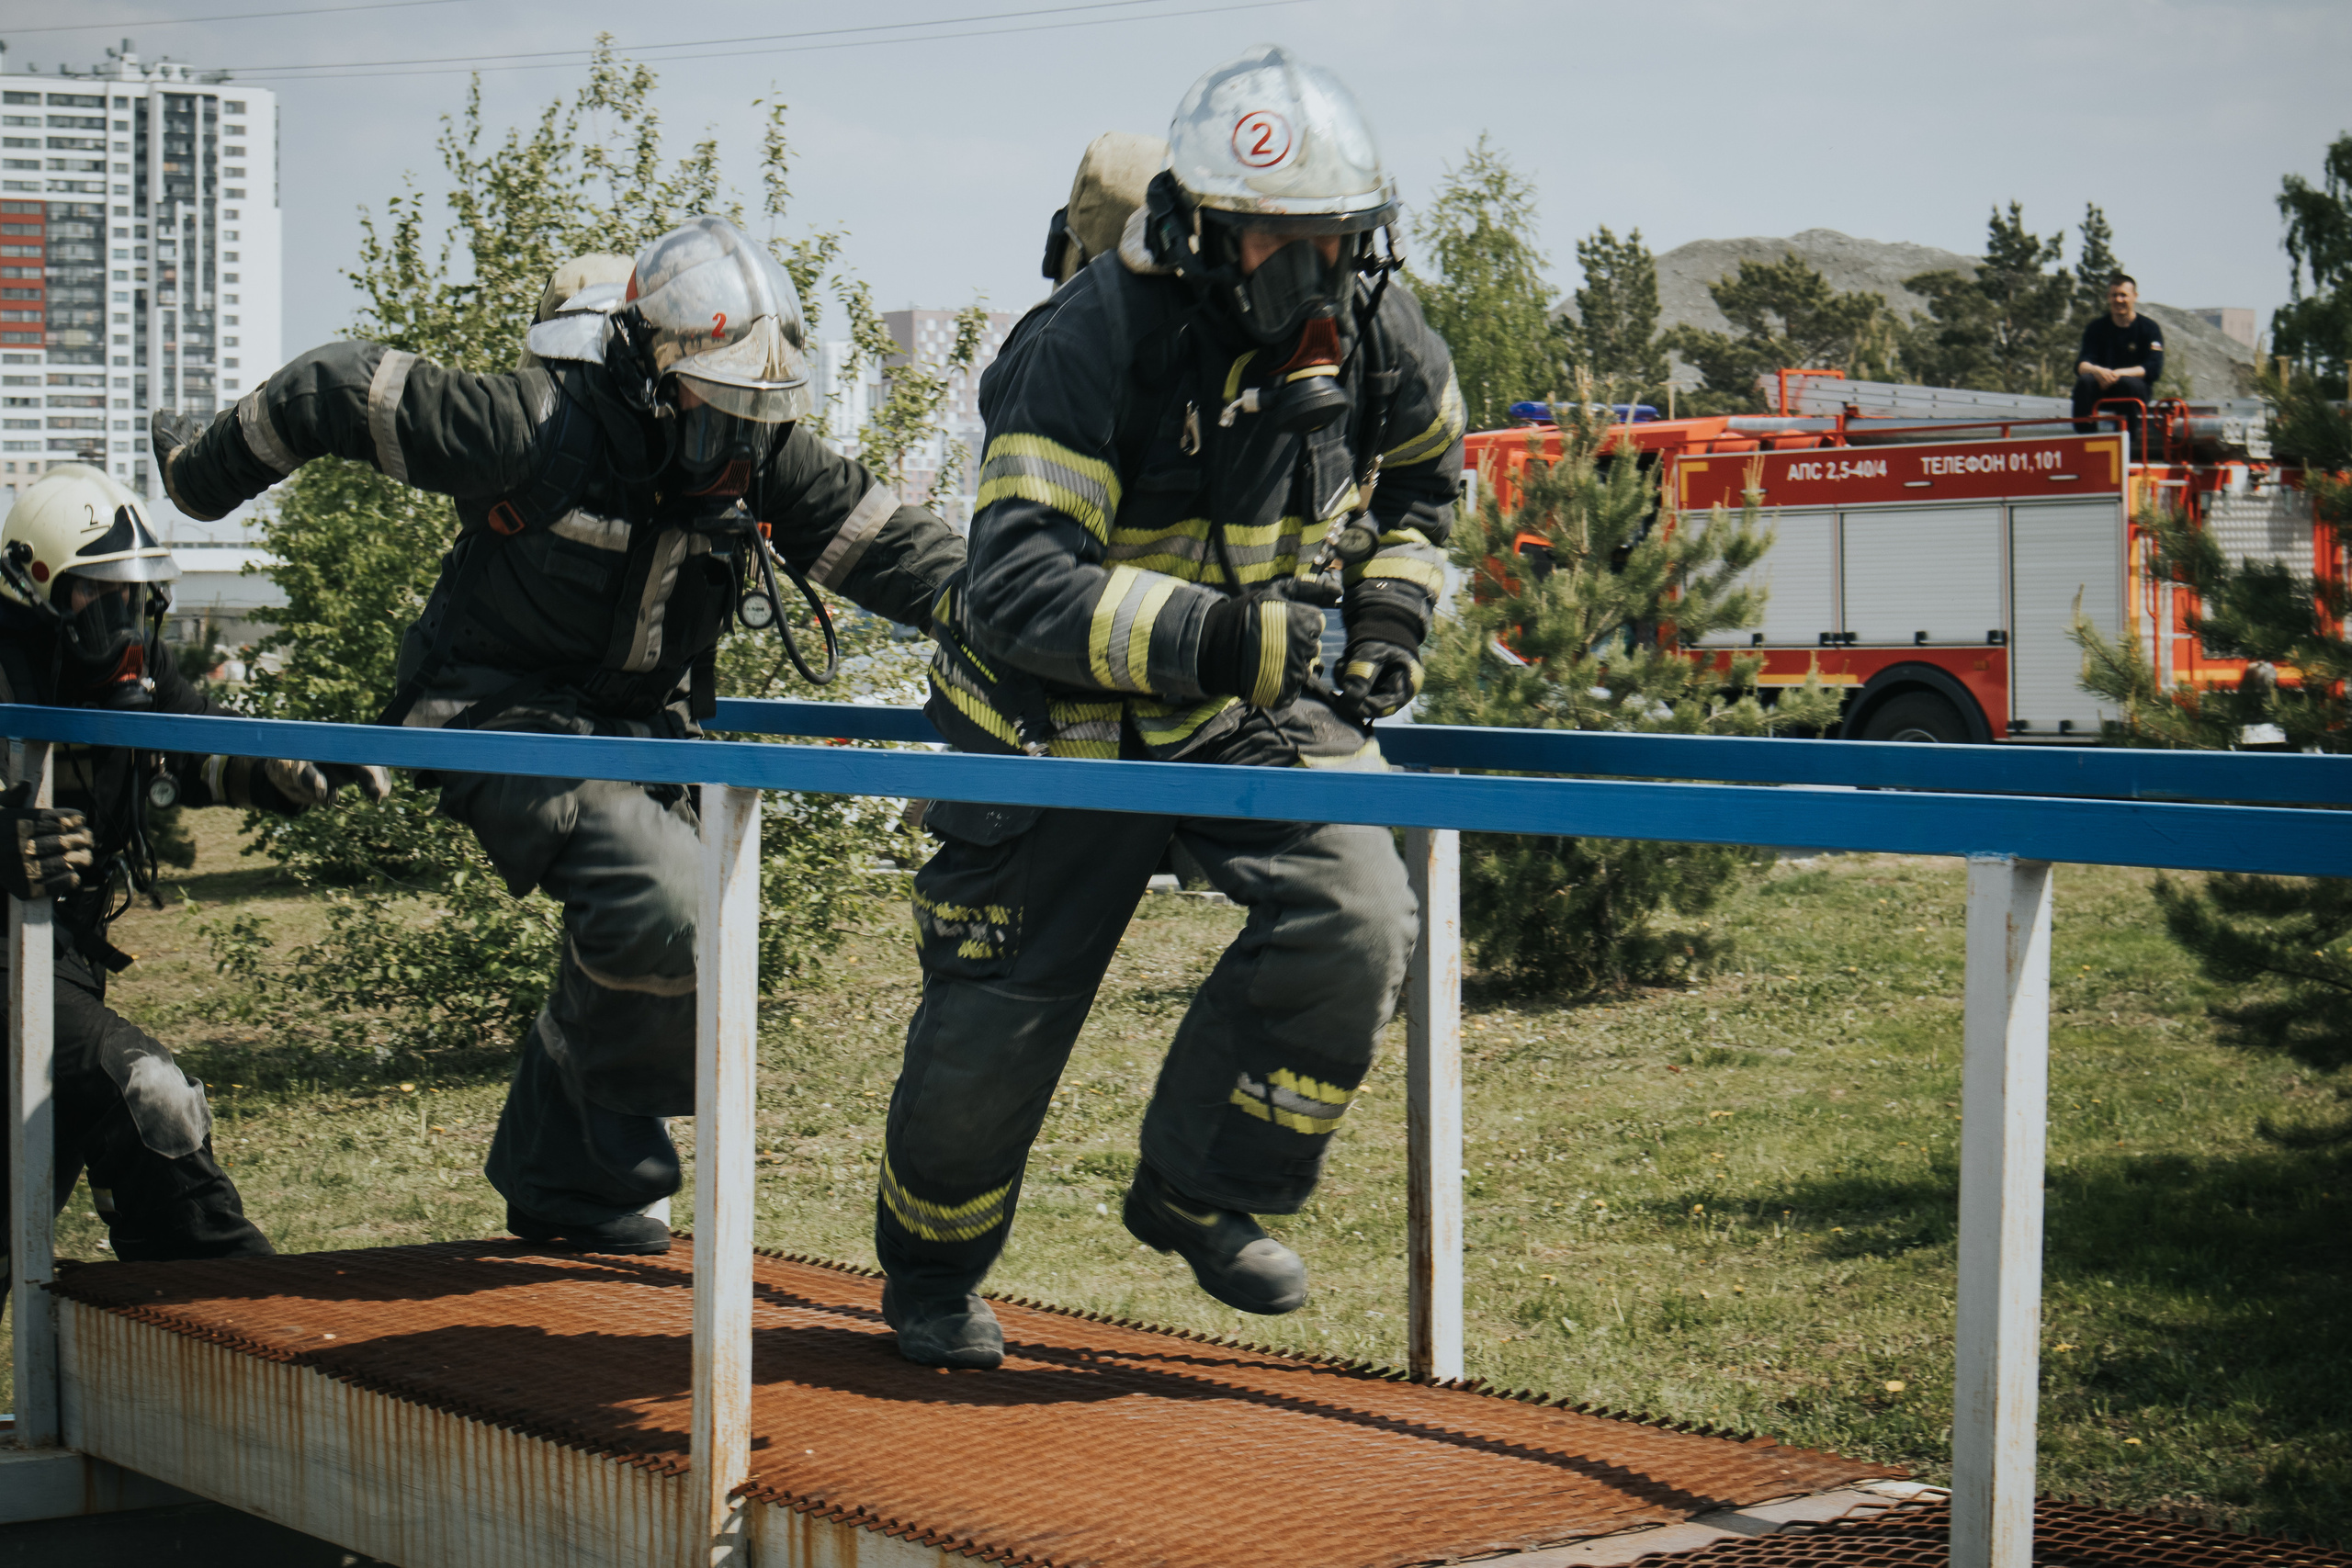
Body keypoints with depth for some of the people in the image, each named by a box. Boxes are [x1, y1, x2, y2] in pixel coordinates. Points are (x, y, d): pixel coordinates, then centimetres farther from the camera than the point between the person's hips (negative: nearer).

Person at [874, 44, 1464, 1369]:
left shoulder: (1374, 330, -8)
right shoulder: (1089, 346, -26)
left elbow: (1425, 479, 17)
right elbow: (1021, 589, -35)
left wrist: (1392, 605, -1)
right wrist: (1222, 635, -44)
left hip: (1259, 709, 4)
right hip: (1071, 720, -4)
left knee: (1355, 922, -22)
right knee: (997, 1019, 4)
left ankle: (1201, 1190, 1)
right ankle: (931, 1272, 33)